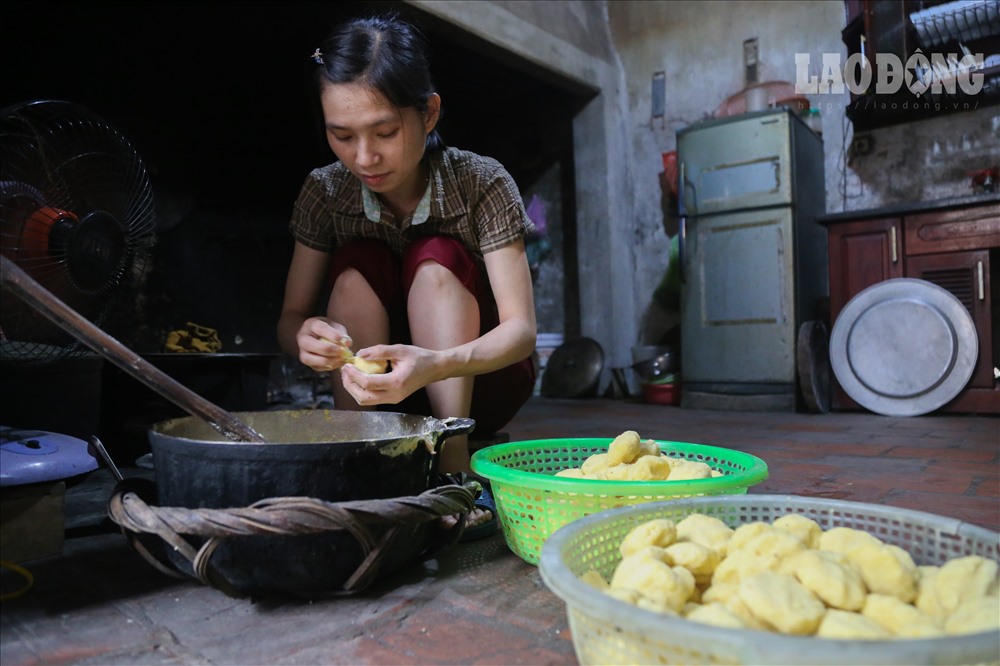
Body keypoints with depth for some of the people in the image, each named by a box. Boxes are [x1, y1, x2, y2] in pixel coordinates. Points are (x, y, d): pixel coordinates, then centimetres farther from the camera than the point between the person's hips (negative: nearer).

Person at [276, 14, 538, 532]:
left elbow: (521, 328, -25)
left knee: (435, 261, -27)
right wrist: (306, 338, -35)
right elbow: (289, 318, -9)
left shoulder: (483, 184, -19)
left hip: (478, 378, -2)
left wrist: (436, 364, -45)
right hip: (384, 390, 2)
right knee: (357, 266, -23)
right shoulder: (325, 192, -10)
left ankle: (453, 467, -28)